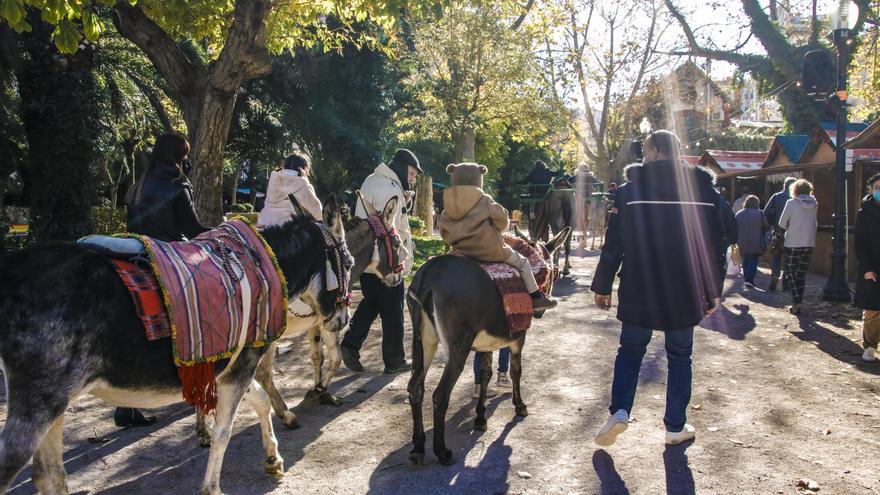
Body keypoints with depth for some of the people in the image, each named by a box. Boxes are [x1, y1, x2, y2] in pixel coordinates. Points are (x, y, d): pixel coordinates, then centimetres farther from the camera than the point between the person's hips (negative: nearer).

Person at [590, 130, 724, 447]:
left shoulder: (631, 188, -6)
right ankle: (676, 427, 18)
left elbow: (614, 243, -5)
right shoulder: (702, 187, 1)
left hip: (639, 290, -1)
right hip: (685, 291, 1)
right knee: (679, 356, 13)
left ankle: (619, 410, -4)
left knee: (631, 349, 13)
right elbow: (713, 245, 4)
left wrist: (603, 287, 3)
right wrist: (713, 292, 12)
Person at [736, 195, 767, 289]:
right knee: (753, 261, 0)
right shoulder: (759, 213, -6)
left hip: (742, 243, 3)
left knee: (745, 260, 14)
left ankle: (747, 279, 19)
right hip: (755, 243, -3)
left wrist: (737, 241, 14)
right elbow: (765, 227, -2)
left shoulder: (739, 214, 4)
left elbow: (735, 228, 7)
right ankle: (749, 280, -11)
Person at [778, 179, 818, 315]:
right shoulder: (814, 204, 1)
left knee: (790, 271, 6)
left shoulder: (791, 203, -11)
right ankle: (798, 304, 13)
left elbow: (782, 224, -5)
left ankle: (796, 301, -10)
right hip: (809, 243, 4)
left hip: (793, 243, -4)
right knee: (802, 273, 12)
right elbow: (815, 224, 7)